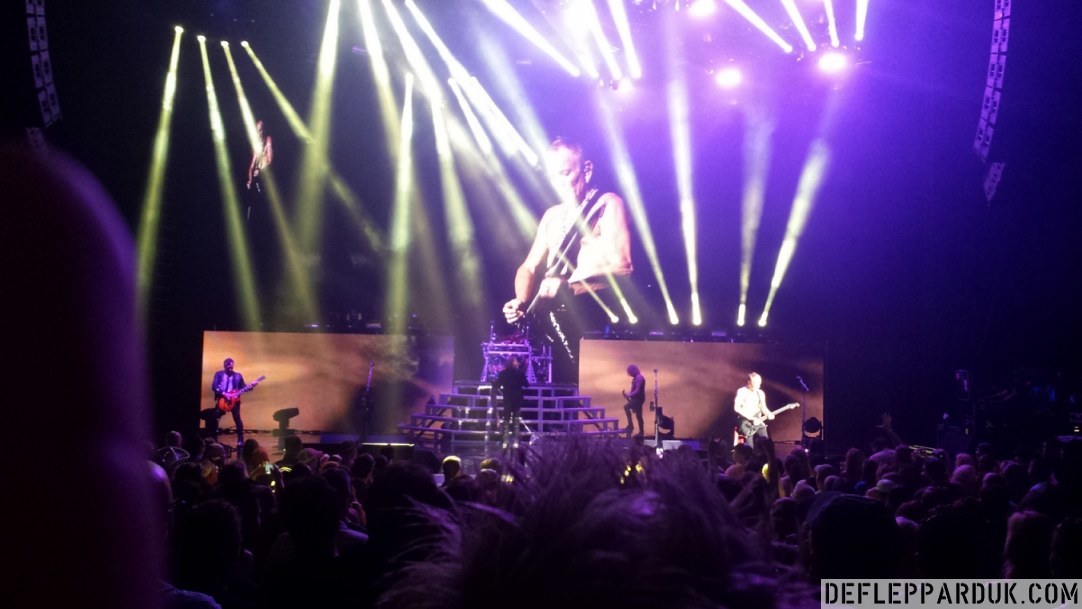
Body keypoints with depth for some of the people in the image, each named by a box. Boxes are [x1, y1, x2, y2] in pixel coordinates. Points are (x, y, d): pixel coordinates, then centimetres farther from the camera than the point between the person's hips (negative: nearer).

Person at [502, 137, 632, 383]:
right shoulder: (552, 215, 22)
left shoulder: (607, 205, 0)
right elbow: (529, 267, 21)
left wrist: (570, 288, -21)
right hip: (552, 319, 7)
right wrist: (522, 303, 0)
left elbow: (622, 267, -12)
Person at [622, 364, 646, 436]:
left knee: (626, 407, -21)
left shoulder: (639, 378, -19)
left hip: (638, 399, -10)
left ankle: (630, 425, -16)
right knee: (638, 416, 12)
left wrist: (629, 395, -33)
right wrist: (628, 394, 10)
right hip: (636, 399, 10)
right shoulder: (636, 378, 13)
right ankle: (641, 432, 17)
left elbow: (637, 391, -26)